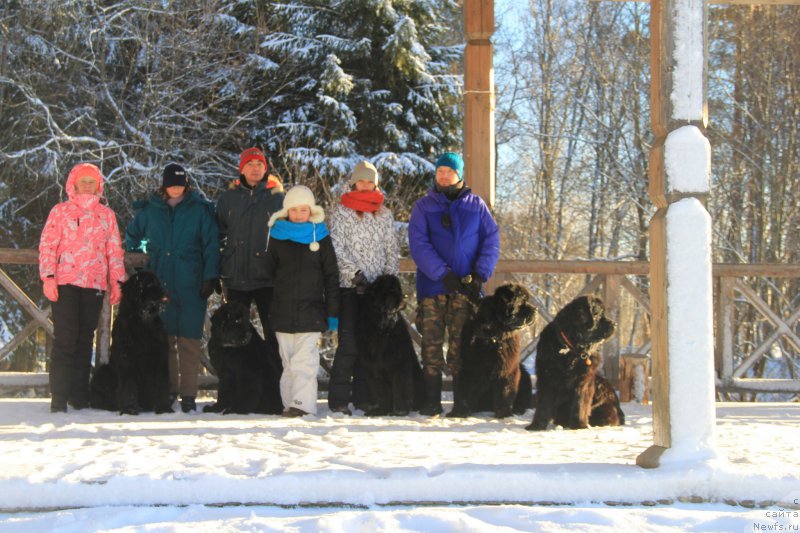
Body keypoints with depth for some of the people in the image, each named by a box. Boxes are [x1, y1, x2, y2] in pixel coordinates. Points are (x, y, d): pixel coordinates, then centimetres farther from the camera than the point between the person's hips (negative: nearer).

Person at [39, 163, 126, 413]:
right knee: (65, 338, -8)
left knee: (85, 339, 6)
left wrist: (116, 281, 5)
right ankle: (59, 398, -6)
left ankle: (79, 396, 11)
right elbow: (47, 245, 1)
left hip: (95, 285, 3)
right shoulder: (61, 211, 7)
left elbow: (115, 250, 14)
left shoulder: (106, 214, 14)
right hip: (65, 283, -3)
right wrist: (48, 276, -10)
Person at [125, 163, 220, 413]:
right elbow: (132, 236, 27)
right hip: (160, 285, 3)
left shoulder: (200, 209, 3)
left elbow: (211, 245, 1)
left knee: (189, 341, -5)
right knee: (164, 338, 3)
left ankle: (188, 394, -3)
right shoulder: (150, 209, 11)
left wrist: (210, 277, -6)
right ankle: (168, 390, 12)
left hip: (191, 287, -2)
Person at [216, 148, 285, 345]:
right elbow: (219, 233, 11)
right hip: (236, 277, 2)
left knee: (273, 330, 3)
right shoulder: (228, 198, 5)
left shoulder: (277, 197, -1)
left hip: (267, 277, -2)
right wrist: (218, 268, 6)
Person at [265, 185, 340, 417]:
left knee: (304, 359, -11)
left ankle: (303, 403, -13)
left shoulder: (320, 237, 3)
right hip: (283, 310, 2)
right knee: (288, 361, 6)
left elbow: (331, 277, 4)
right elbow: (270, 271, 17)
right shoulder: (277, 235, 7)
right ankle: (289, 402, 11)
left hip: (311, 310, -2)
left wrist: (332, 311, 0)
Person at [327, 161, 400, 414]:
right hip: (350, 287, -4)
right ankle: (338, 399, -6)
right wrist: (355, 274, -16)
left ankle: (363, 396, 10)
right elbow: (337, 249, -6)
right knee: (349, 343, -10)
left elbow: (392, 250, 15)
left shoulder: (384, 214, 14)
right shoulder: (340, 212, 2)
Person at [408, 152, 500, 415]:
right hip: (432, 286, 0)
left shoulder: (476, 205, 10)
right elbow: (419, 245, -4)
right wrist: (443, 274, -15)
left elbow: (491, 240, 5)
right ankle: (431, 401, 2)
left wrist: (480, 275, -9)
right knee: (432, 343, -3)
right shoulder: (423, 206, 7)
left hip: (466, 287, 0)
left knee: (461, 345, -2)